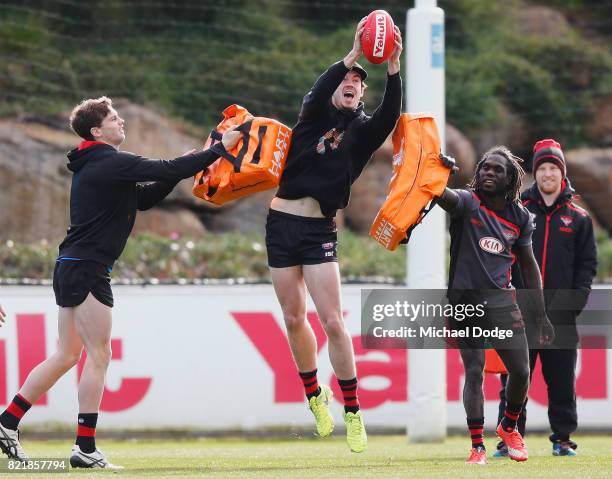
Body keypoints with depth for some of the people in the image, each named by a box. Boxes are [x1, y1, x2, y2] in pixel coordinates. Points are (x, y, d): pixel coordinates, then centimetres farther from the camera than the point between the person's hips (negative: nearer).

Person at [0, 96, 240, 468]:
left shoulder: (98, 166, 18)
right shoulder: (113, 163, -13)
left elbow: (143, 199, 21)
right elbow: (168, 170, -17)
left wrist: (179, 170, 9)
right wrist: (219, 149, -9)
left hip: (71, 269, 10)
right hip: (87, 269, -10)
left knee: (66, 356, 15)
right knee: (99, 356, -5)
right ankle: (86, 448, -4)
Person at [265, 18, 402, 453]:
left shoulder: (362, 131, 5)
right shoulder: (314, 115, 6)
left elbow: (389, 117, -16)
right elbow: (320, 91, -17)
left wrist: (393, 68, -27)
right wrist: (353, 55, -30)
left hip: (319, 230, -1)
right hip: (282, 221, 1)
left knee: (333, 321, -10)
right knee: (294, 317, 8)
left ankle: (353, 412, -2)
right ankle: (315, 395, 28)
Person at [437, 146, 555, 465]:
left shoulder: (520, 217, 8)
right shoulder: (467, 203, -5)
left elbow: (529, 265, 15)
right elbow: (443, 194, -28)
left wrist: (541, 314, 13)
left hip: (502, 300, 4)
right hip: (465, 299, -4)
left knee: (521, 371, 1)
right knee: (474, 371, -7)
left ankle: (509, 427, 28)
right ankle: (477, 446, 0)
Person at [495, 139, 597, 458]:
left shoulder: (578, 219, 10)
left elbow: (587, 264, 7)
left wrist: (574, 302, -5)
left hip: (560, 317, 0)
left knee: (562, 381, 3)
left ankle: (562, 439, 11)